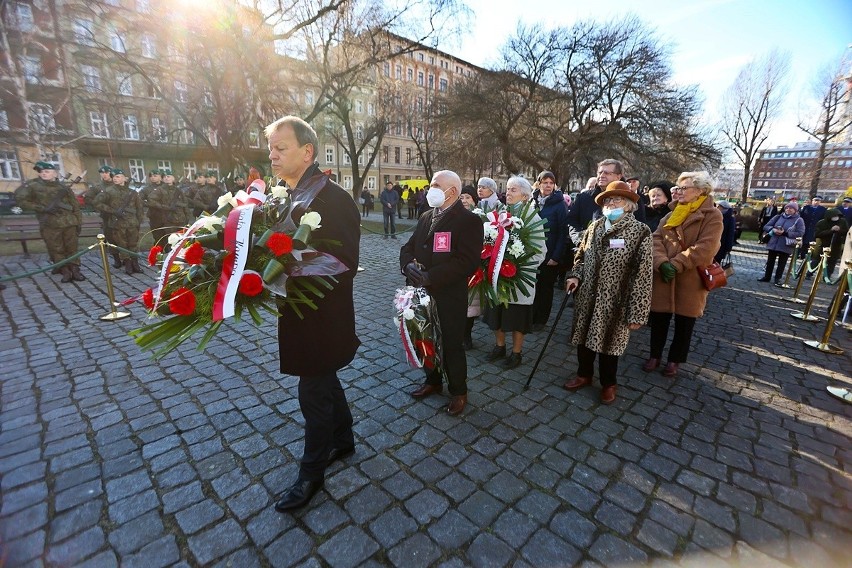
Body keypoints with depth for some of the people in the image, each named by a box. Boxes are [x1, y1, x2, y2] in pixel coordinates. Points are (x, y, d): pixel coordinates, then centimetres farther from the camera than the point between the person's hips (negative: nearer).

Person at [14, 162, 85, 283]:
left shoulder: (64, 187, 10)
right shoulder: (32, 185, 3)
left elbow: (75, 206, 11)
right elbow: (20, 199, -3)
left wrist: (79, 222, 6)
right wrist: (42, 208, -13)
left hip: (69, 223, 1)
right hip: (49, 224, -1)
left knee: (72, 248, 3)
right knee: (56, 250, 1)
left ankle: (75, 270, 9)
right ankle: (65, 272, 7)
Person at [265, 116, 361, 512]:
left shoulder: (335, 200, -19)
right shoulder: (293, 197, 8)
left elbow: (345, 264, -24)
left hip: (323, 318, -9)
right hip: (302, 314, 9)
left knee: (314, 393, 7)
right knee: (324, 382, 23)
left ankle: (311, 472, 30)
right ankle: (343, 441, 46)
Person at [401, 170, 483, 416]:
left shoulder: (469, 220, -10)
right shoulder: (425, 217, 13)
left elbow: (467, 261, -20)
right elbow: (408, 247, 13)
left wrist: (430, 277, -23)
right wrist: (408, 265, -11)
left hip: (449, 296, -6)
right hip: (423, 293, 6)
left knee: (452, 345, 7)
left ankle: (458, 391, 29)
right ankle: (433, 381, 41)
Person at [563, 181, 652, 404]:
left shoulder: (640, 232, -11)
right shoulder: (595, 226, 4)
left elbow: (642, 275, -13)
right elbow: (581, 256, 17)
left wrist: (636, 313, -15)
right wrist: (576, 276, -3)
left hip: (614, 302, -4)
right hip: (587, 298, 5)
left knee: (609, 343, 11)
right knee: (584, 338, 16)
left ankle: (608, 384, 34)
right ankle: (584, 375, 39)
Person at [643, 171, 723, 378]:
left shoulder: (712, 215, -6)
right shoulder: (673, 213, 11)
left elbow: (704, 248, -18)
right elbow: (656, 238, -2)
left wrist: (675, 264, -22)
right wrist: (662, 263, -18)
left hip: (690, 279, -4)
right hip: (663, 276, 4)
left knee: (684, 323, 11)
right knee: (658, 319, 11)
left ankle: (675, 360, 28)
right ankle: (655, 355, 28)